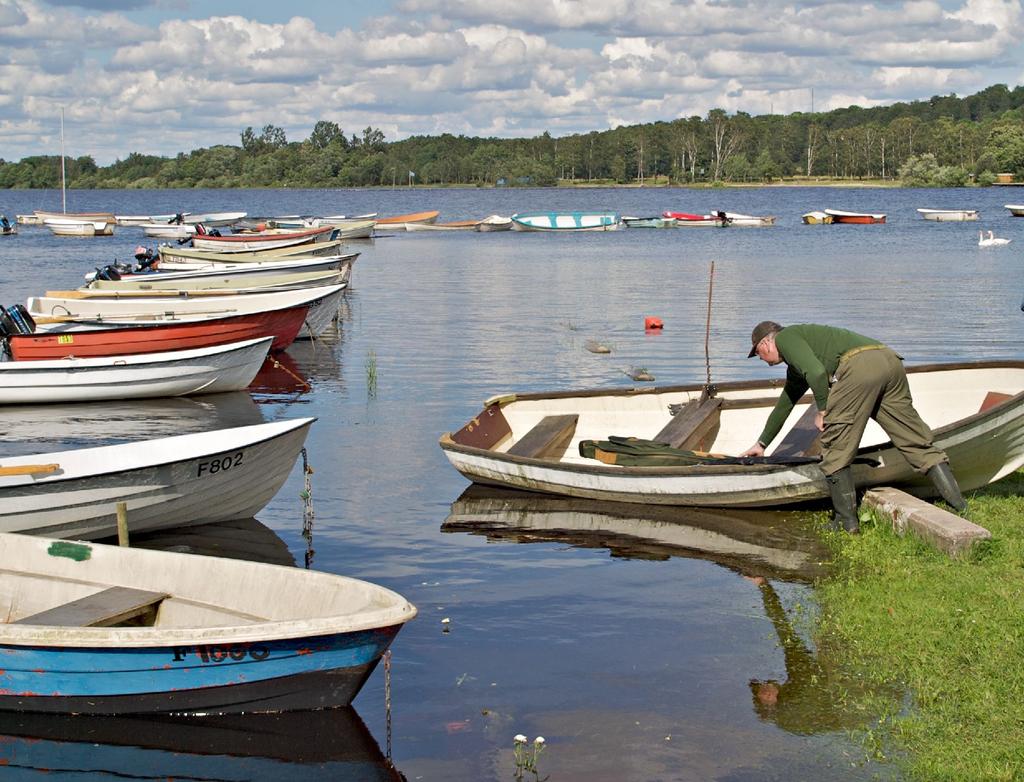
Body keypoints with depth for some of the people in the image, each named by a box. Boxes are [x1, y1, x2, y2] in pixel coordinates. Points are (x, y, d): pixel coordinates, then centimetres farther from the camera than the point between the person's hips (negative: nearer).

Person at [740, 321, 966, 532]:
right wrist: (761, 444, 66)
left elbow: (817, 372, -5)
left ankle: (846, 519, 5)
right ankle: (960, 506, 2)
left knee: (835, 449, 3)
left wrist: (823, 410, 8)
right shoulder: (795, 368, 42)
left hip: (858, 365, -9)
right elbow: (784, 404, 55)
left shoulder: (784, 338, 15)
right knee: (918, 443, 8)